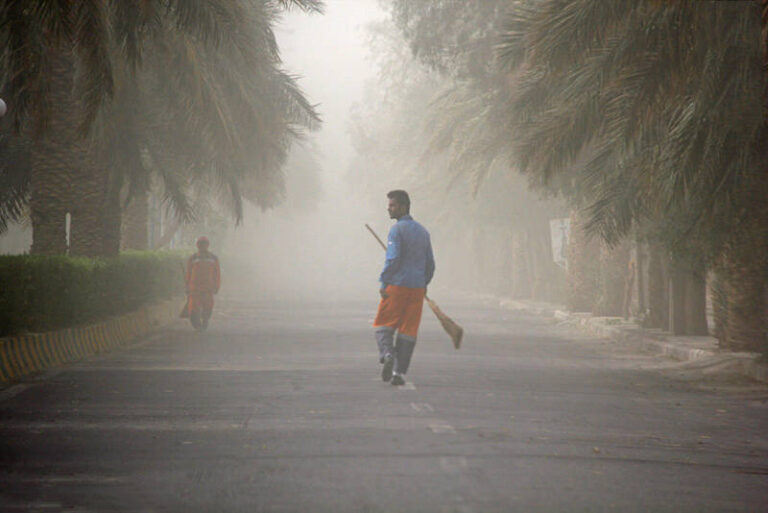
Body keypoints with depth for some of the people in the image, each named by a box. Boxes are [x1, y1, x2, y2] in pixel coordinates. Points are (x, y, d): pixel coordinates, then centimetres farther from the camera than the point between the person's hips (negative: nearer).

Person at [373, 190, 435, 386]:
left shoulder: (397, 229, -7)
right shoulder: (423, 231, 14)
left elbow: (393, 259, -16)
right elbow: (430, 263, 16)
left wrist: (384, 283, -9)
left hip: (397, 286, -5)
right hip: (417, 289, 5)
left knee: (383, 325, 6)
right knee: (408, 331, 5)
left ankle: (387, 353, -20)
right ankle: (399, 372, 1)